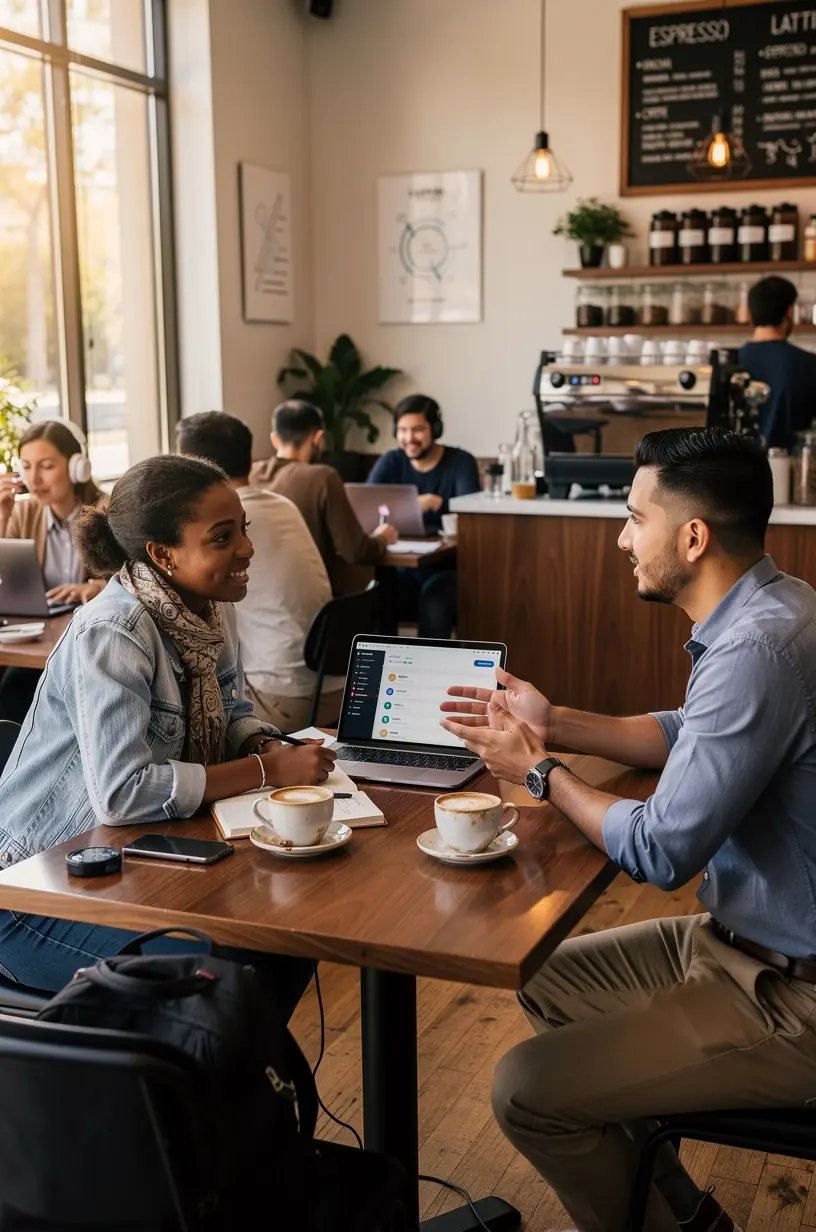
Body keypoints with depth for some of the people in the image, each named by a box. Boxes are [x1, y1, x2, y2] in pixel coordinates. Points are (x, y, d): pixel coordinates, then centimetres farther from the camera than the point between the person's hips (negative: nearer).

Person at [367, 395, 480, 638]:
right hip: (401, 567, 2)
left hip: (446, 567, -2)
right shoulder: (390, 462, 8)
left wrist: (434, 502, -35)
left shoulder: (461, 462, -1)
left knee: (433, 602, -34)